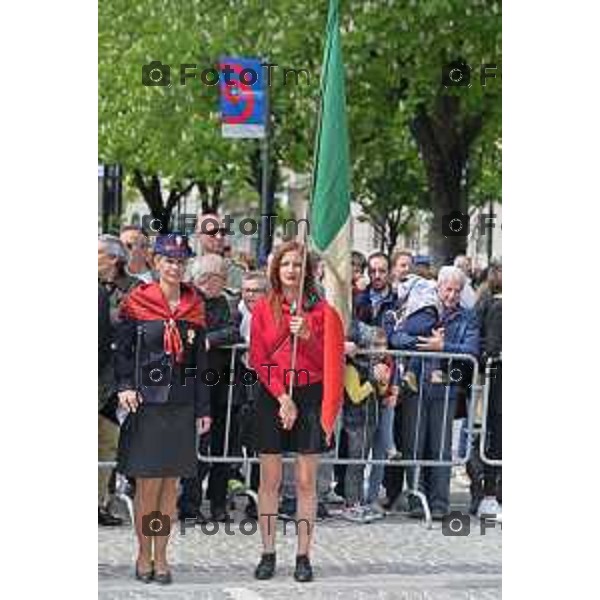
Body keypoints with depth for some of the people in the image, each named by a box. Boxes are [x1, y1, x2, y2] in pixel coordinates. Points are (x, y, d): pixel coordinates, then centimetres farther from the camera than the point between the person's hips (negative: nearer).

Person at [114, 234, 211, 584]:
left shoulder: (194, 306, 9)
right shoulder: (137, 303, -1)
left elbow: (200, 362, 11)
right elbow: (123, 351, 0)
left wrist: (203, 409, 9)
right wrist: (125, 387, -15)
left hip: (181, 405, 3)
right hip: (146, 401, -3)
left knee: (171, 483, 5)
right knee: (148, 482, -2)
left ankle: (161, 557, 13)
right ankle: (144, 555, 9)